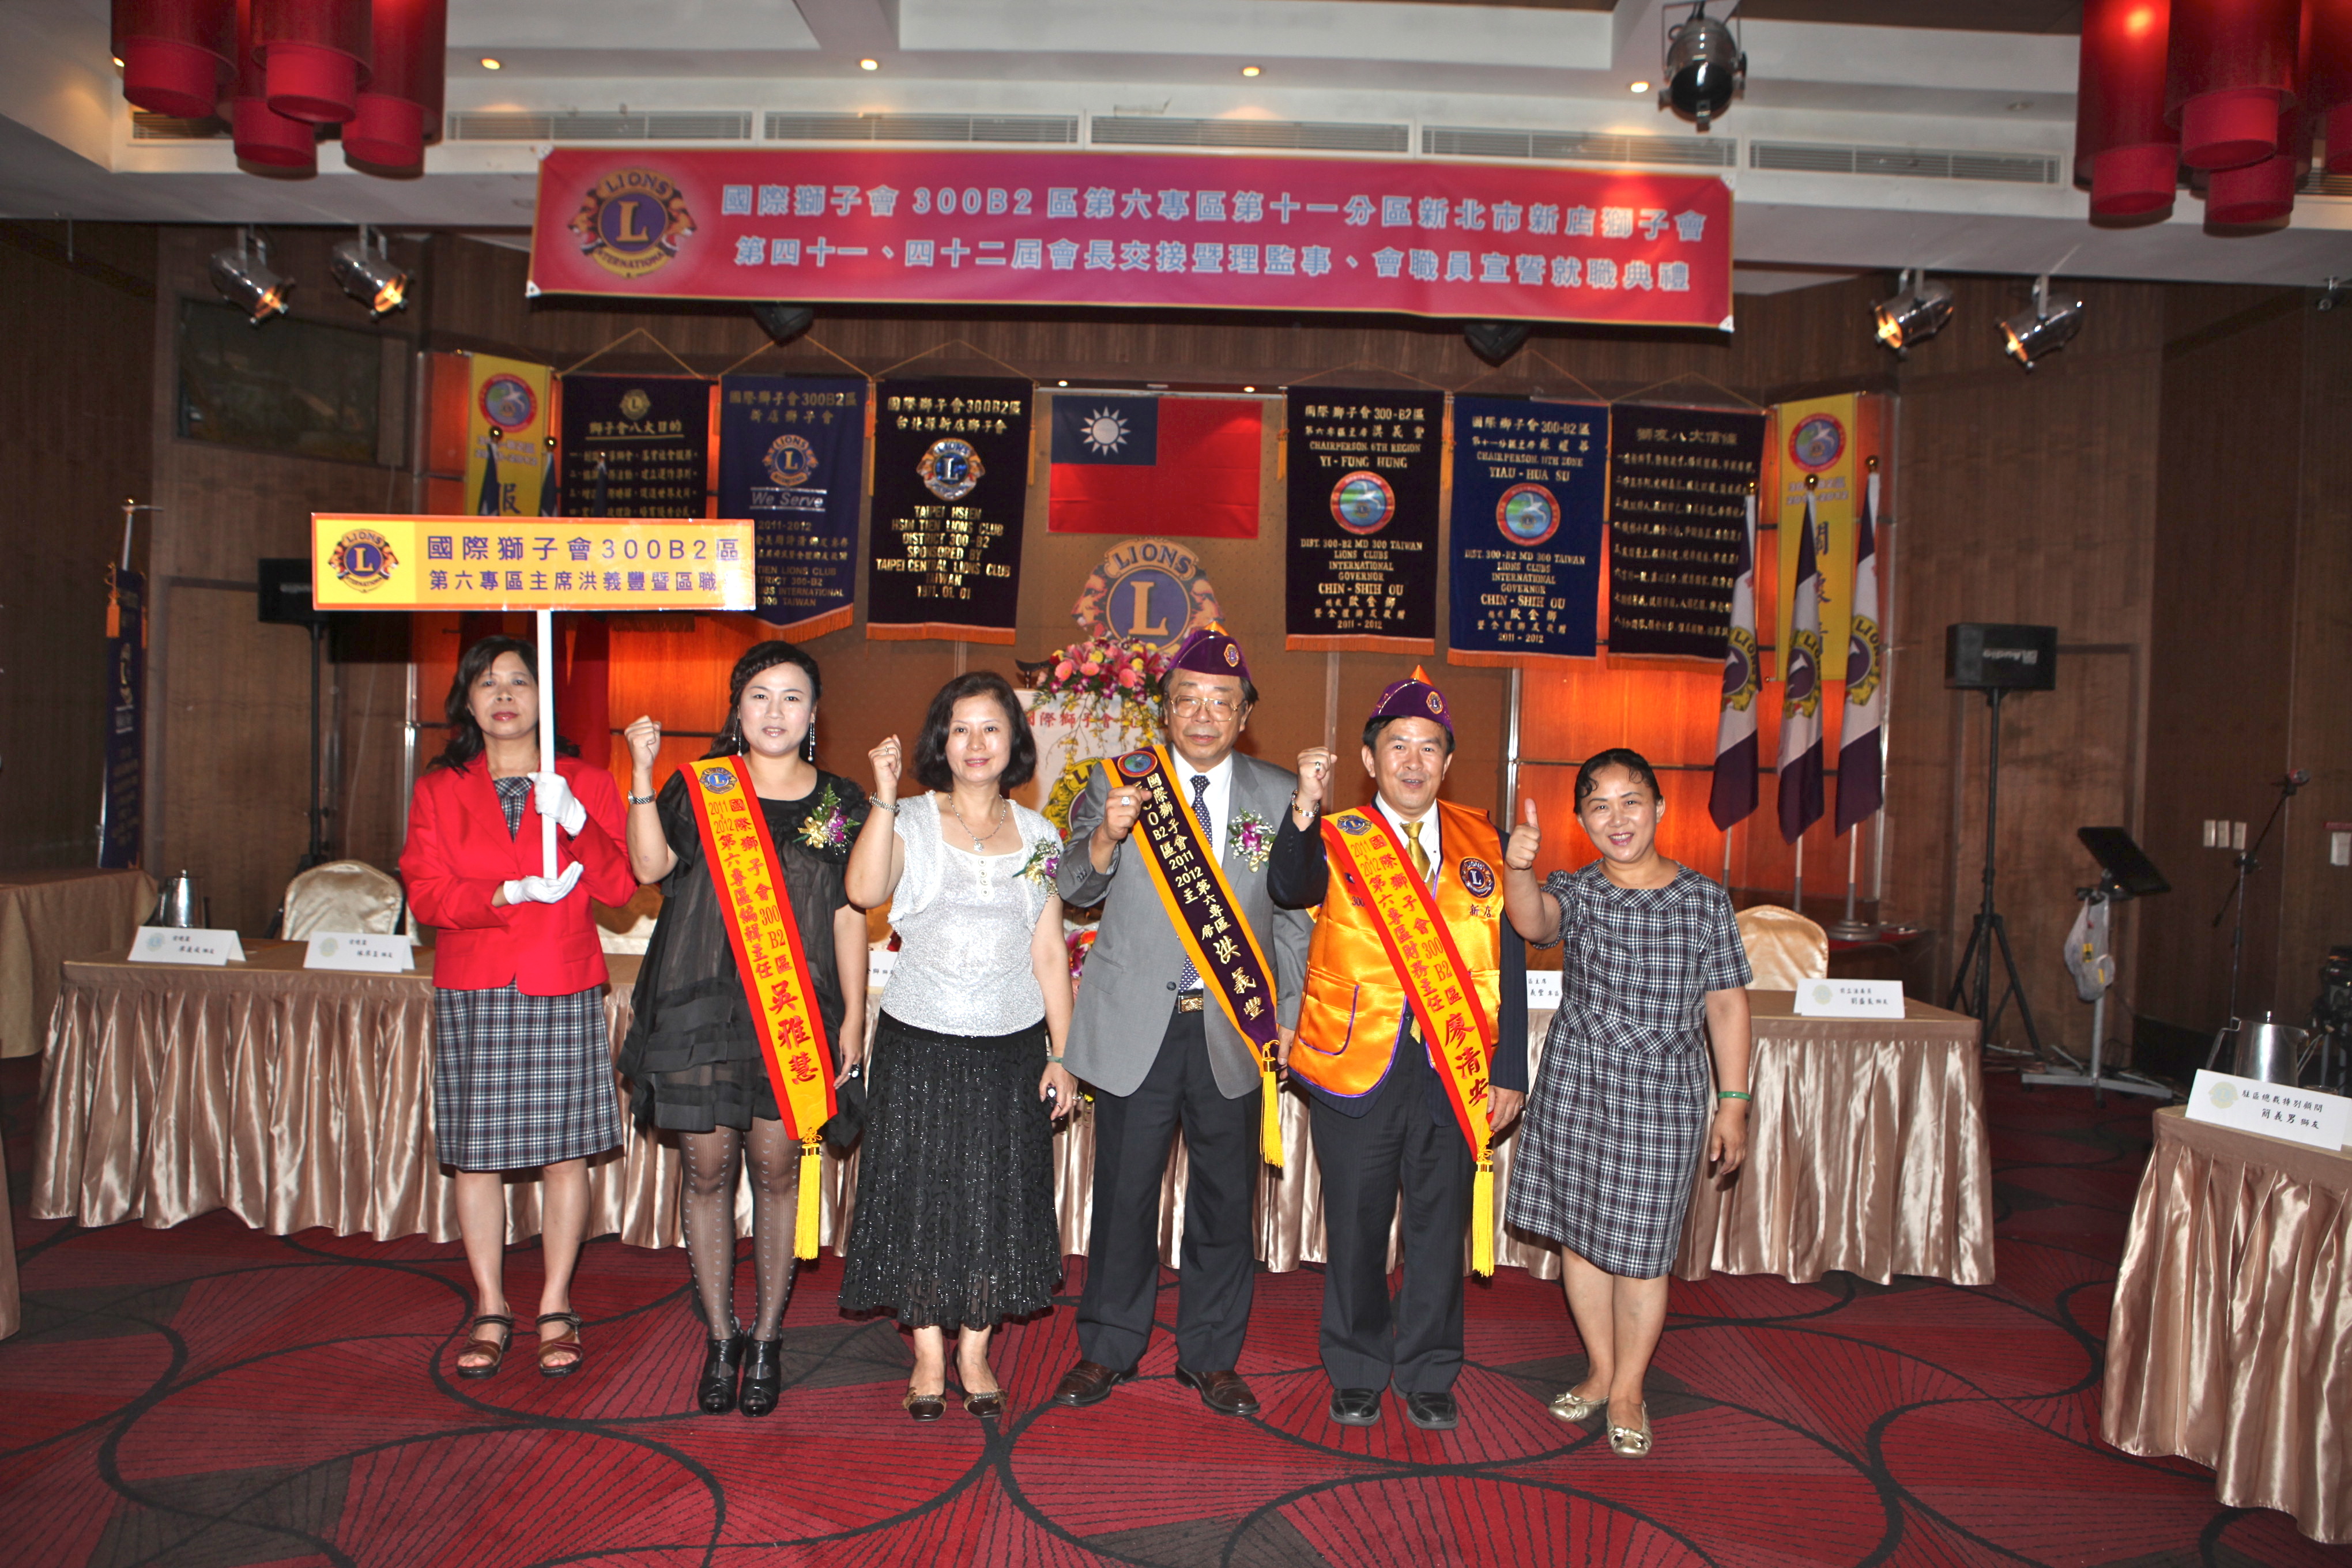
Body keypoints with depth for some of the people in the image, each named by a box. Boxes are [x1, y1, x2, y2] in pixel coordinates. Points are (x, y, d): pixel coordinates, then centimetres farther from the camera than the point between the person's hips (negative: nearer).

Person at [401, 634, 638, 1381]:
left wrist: (575, 822, -18)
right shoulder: (439, 789, 10)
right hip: (471, 993, 1)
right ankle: (490, 1313, 17)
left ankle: (556, 1311, 14)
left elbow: (619, 885, -3)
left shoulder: (585, 782, 7)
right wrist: (513, 892, -15)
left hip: (563, 989, -1)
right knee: (477, 1155, 4)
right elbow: (426, 893, -1)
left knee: (565, 1152, 2)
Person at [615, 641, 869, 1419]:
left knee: (777, 1170, 2)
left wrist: (853, 1017, 3)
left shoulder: (840, 805, 7)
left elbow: (849, 918, 7)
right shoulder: (697, 788, 8)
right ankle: (720, 1340, 18)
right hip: (701, 1002, 1)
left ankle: (766, 1340, 17)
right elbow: (650, 867, -7)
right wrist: (642, 771, -12)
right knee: (707, 1167, 4)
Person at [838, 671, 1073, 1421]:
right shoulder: (910, 821, -2)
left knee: (997, 1200, 9)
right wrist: (884, 797, -27)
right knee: (922, 1196, 6)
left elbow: (1050, 951, 7)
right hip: (920, 1045, -2)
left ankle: (974, 1352, 25)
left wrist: (1061, 1053, 4)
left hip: (1012, 1048, 2)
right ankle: (928, 1356, 22)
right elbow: (864, 890, -23)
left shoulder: (1037, 835, 6)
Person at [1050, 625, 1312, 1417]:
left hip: (1233, 1028, 1)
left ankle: (1211, 1356, 27)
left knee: (1226, 1197, 10)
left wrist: (1287, 1020, 4)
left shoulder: (1280, 795, 4)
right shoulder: (1117, 782, 2)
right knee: (1124, 1193, 8)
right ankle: (1108, 1349, 27)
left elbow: (1294, 920, 8)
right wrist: (1107, 837, -19)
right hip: (1135, 1025, -1)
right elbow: (1073, 891, 1)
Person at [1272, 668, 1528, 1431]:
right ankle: (1357, 1372, 29)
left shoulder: (1483, 844, 7)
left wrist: (1509, 1069, 3)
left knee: (1440, 1224, 11)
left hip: (1456, 1070, 2)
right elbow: (1289, 888, -23)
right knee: (1356, 1224, 10)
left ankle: (1429, 1376, 30)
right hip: (1356, 1062, -2)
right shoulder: (1337, 839, 0)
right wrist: (1306, 806, -39)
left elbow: (1509, 962, 7)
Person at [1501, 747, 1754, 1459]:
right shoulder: (1574, 891, 0)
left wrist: (1733, 1102, 1)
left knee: (1639, 1248, 5)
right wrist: (1517, 870, -45)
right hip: (1576, 1085, 2)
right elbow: (1535, 922, -24)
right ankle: (1601, 1370, 33)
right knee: (1578, 1234, 12)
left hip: (1664, 1093, -1)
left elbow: (1726, 1004, 3)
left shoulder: (1704, 899, -1)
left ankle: (1628, 1391, 25)